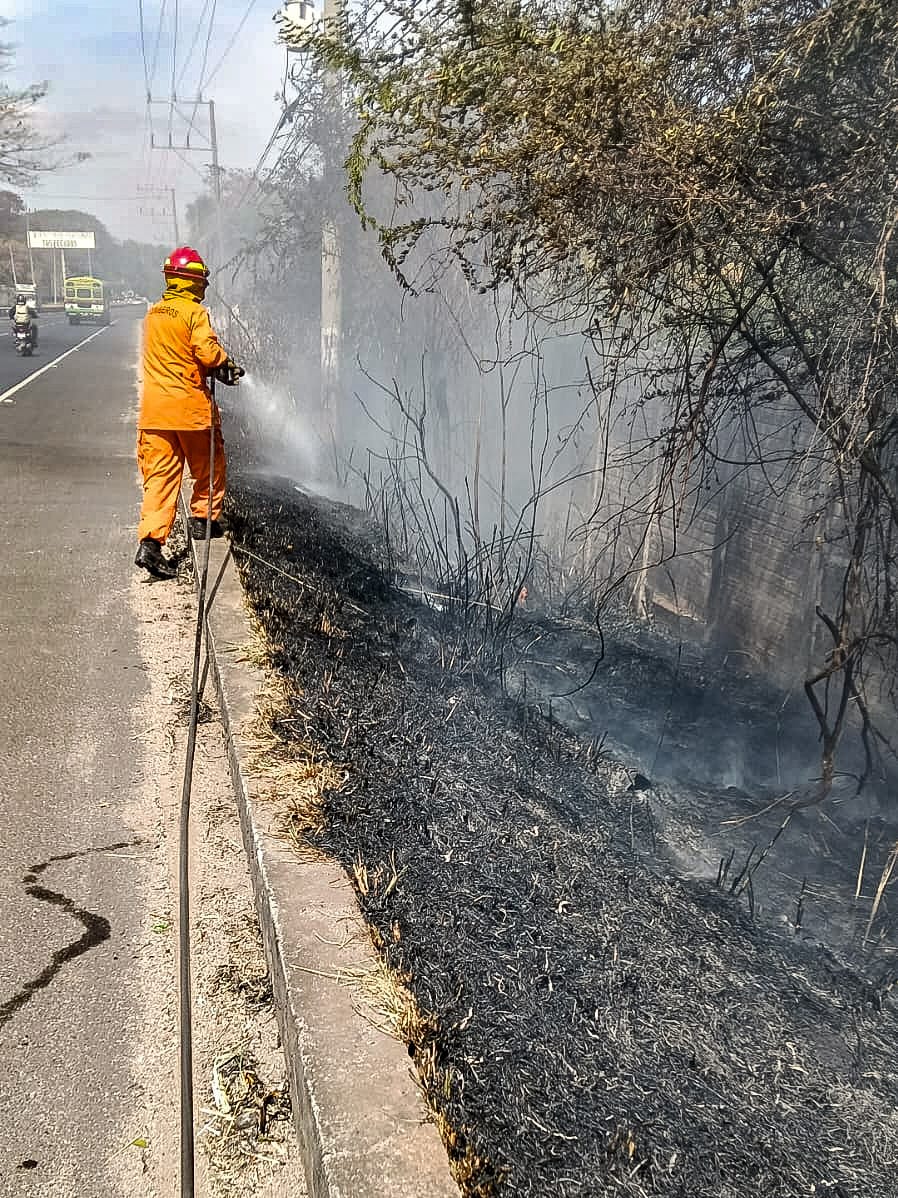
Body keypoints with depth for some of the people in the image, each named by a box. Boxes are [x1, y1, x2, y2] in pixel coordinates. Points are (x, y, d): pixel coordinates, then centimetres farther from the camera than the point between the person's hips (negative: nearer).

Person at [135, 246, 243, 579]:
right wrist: (227, 366, 1)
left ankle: (150, 541, -9)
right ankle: (203, 519, 28)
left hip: (154, 408, 6)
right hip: (190, 406, -6)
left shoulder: (153, 313, 13)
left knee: (159, 475, 2)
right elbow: (208, 351, -19)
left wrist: (212, 368, 14)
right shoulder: (194, 312, -9)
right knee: (209, 466, 18)